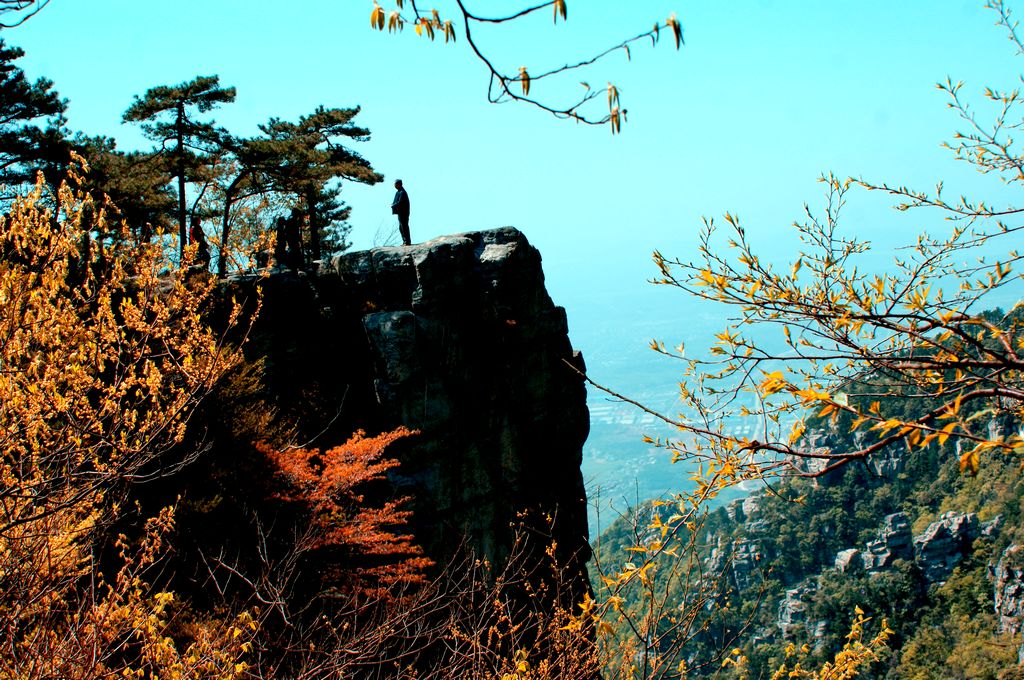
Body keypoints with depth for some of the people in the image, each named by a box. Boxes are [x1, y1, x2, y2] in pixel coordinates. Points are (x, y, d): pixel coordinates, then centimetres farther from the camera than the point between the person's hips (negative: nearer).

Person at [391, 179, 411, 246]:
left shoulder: (402, 192, -17)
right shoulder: (399, 192, 15)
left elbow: (400, 202, -23)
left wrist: (393, 206, -10)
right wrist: (393, 204, 3)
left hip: (403, 213, -10)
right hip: (401, 213, 10)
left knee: (404, 227, -5)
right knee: (401, 228, 14)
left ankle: (407, 242, -1)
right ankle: (405, 241, 19)